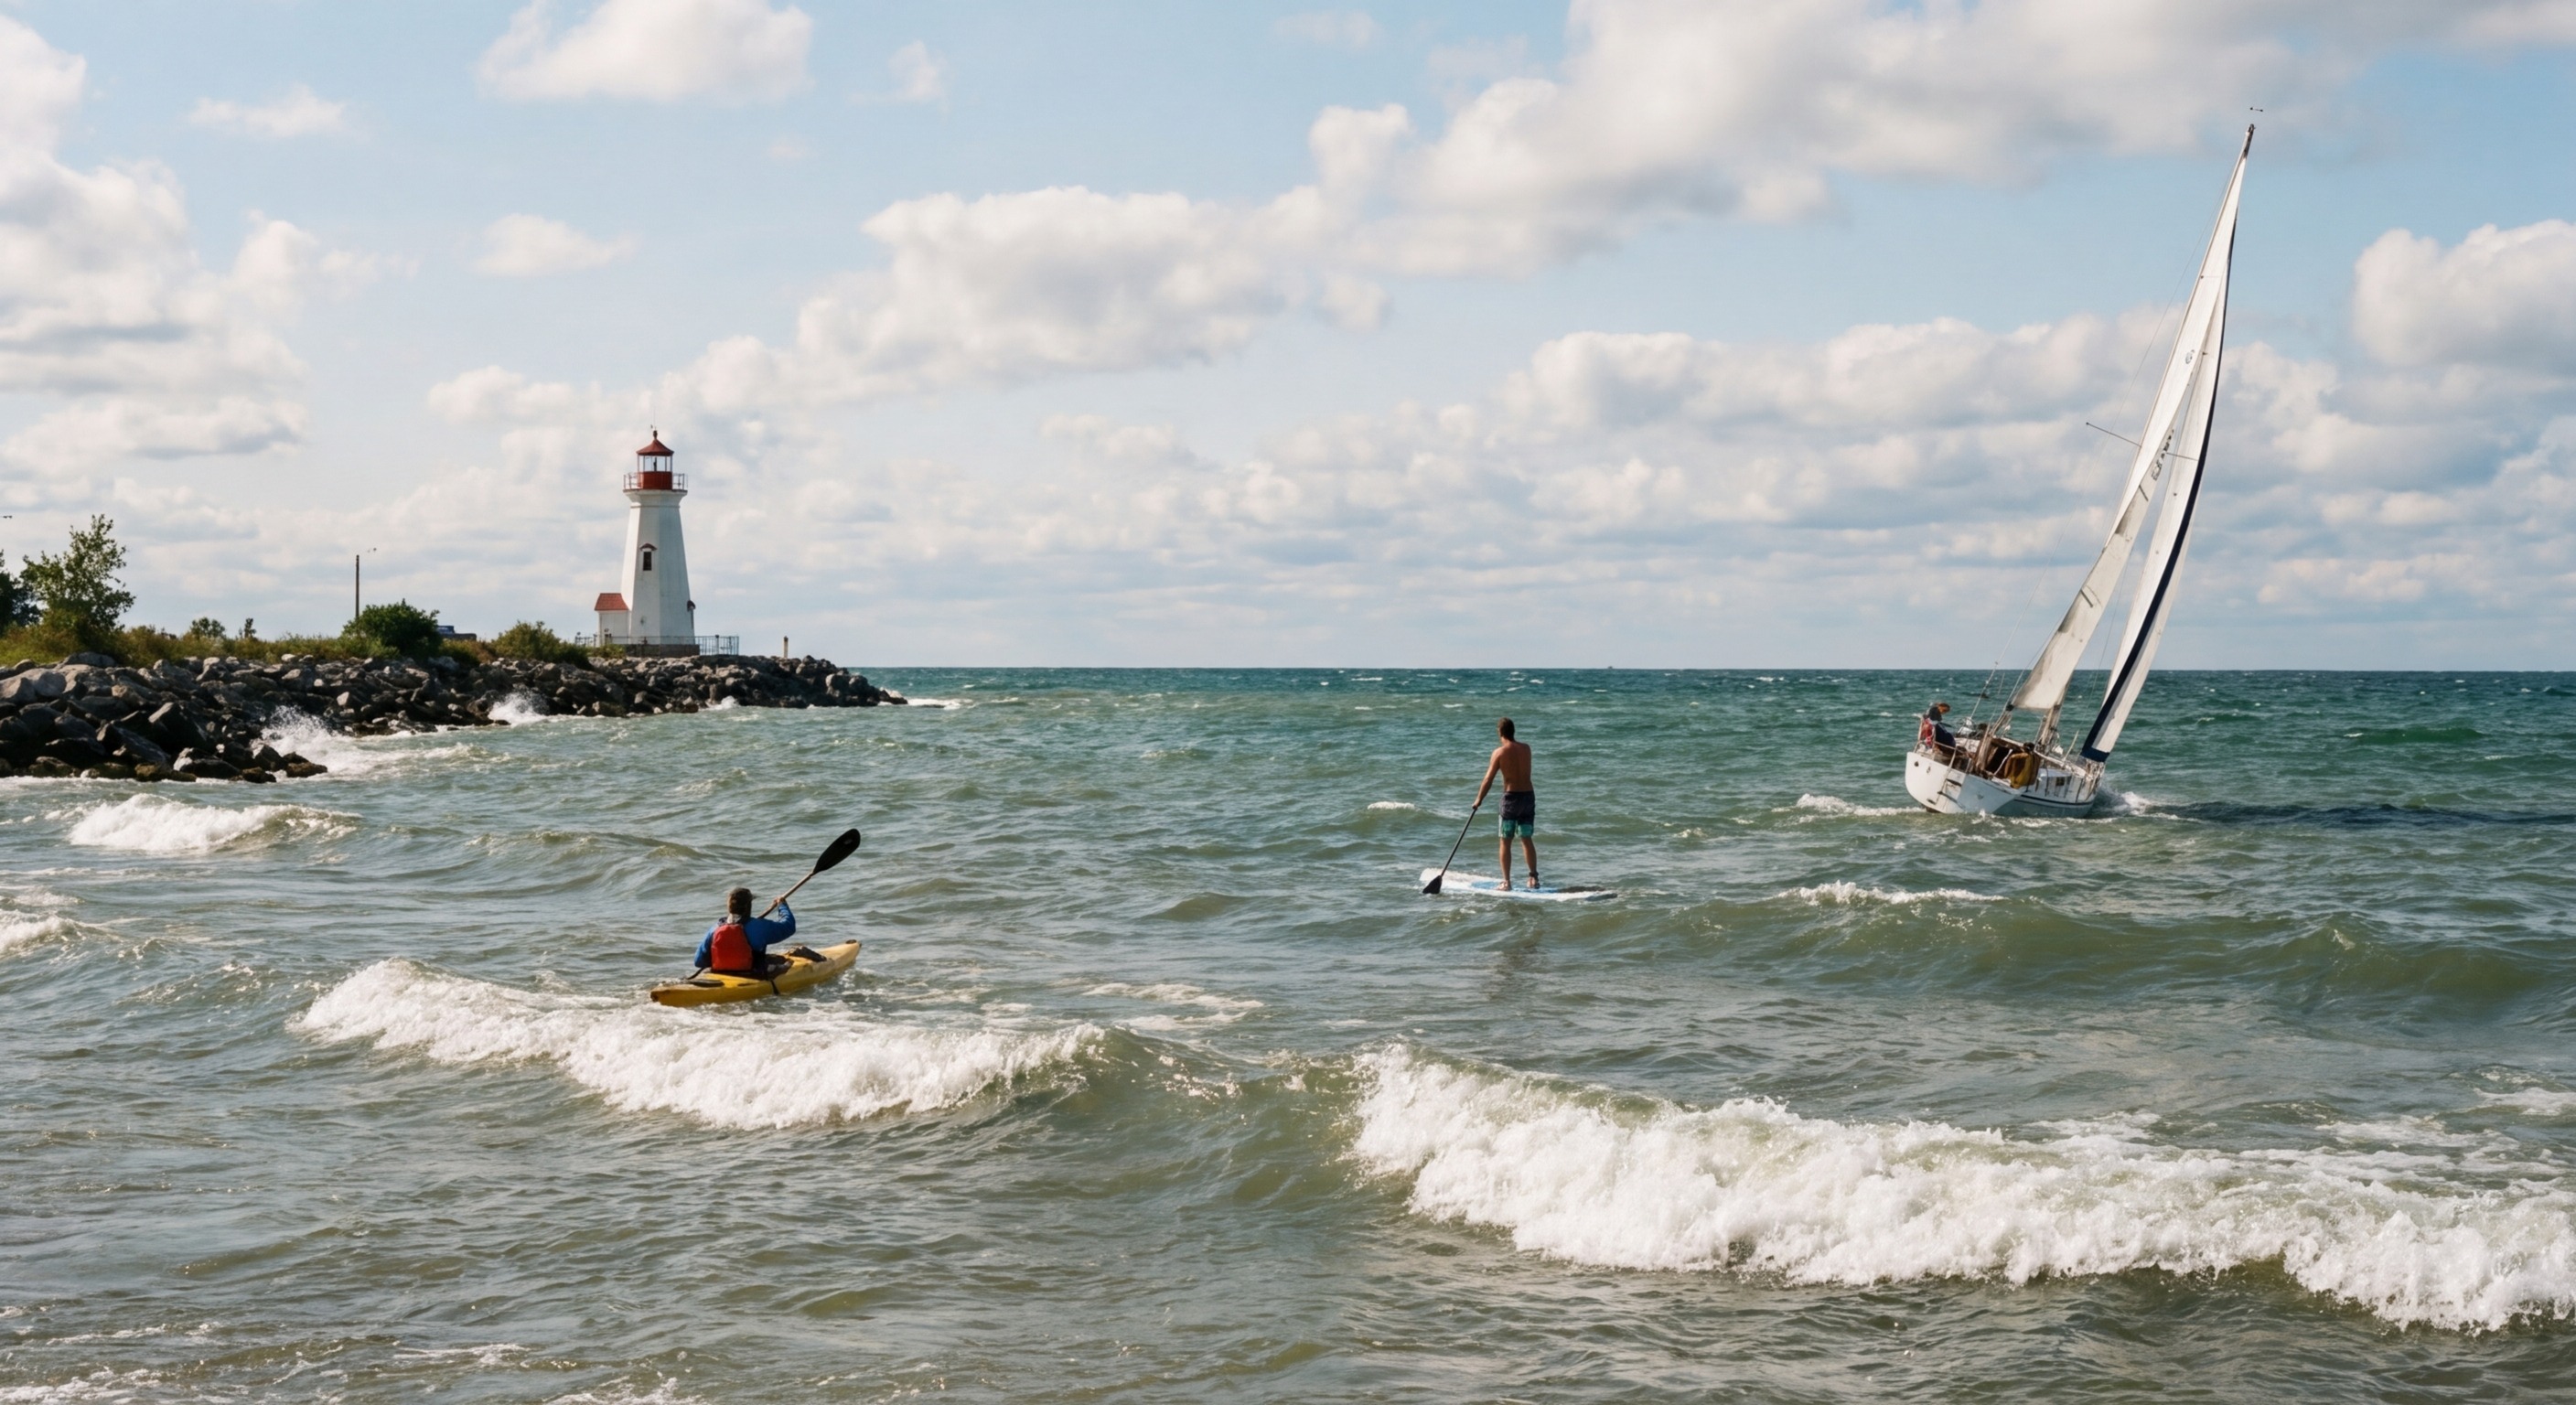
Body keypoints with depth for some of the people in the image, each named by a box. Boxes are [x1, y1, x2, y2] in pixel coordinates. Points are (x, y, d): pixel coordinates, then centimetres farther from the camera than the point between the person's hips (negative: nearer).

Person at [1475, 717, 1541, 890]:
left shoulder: (1499, 752, -9)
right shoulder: (1526, 748, 4)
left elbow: (1488, 780, -9)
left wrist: (1479, 800, 1)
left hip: (1511, 797, -4)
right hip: (1529, 796, 4)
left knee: (1506, 842, 3)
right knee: (1527, 840, 13)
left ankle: (1506, 881, 0)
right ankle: (1534, 877, 9)